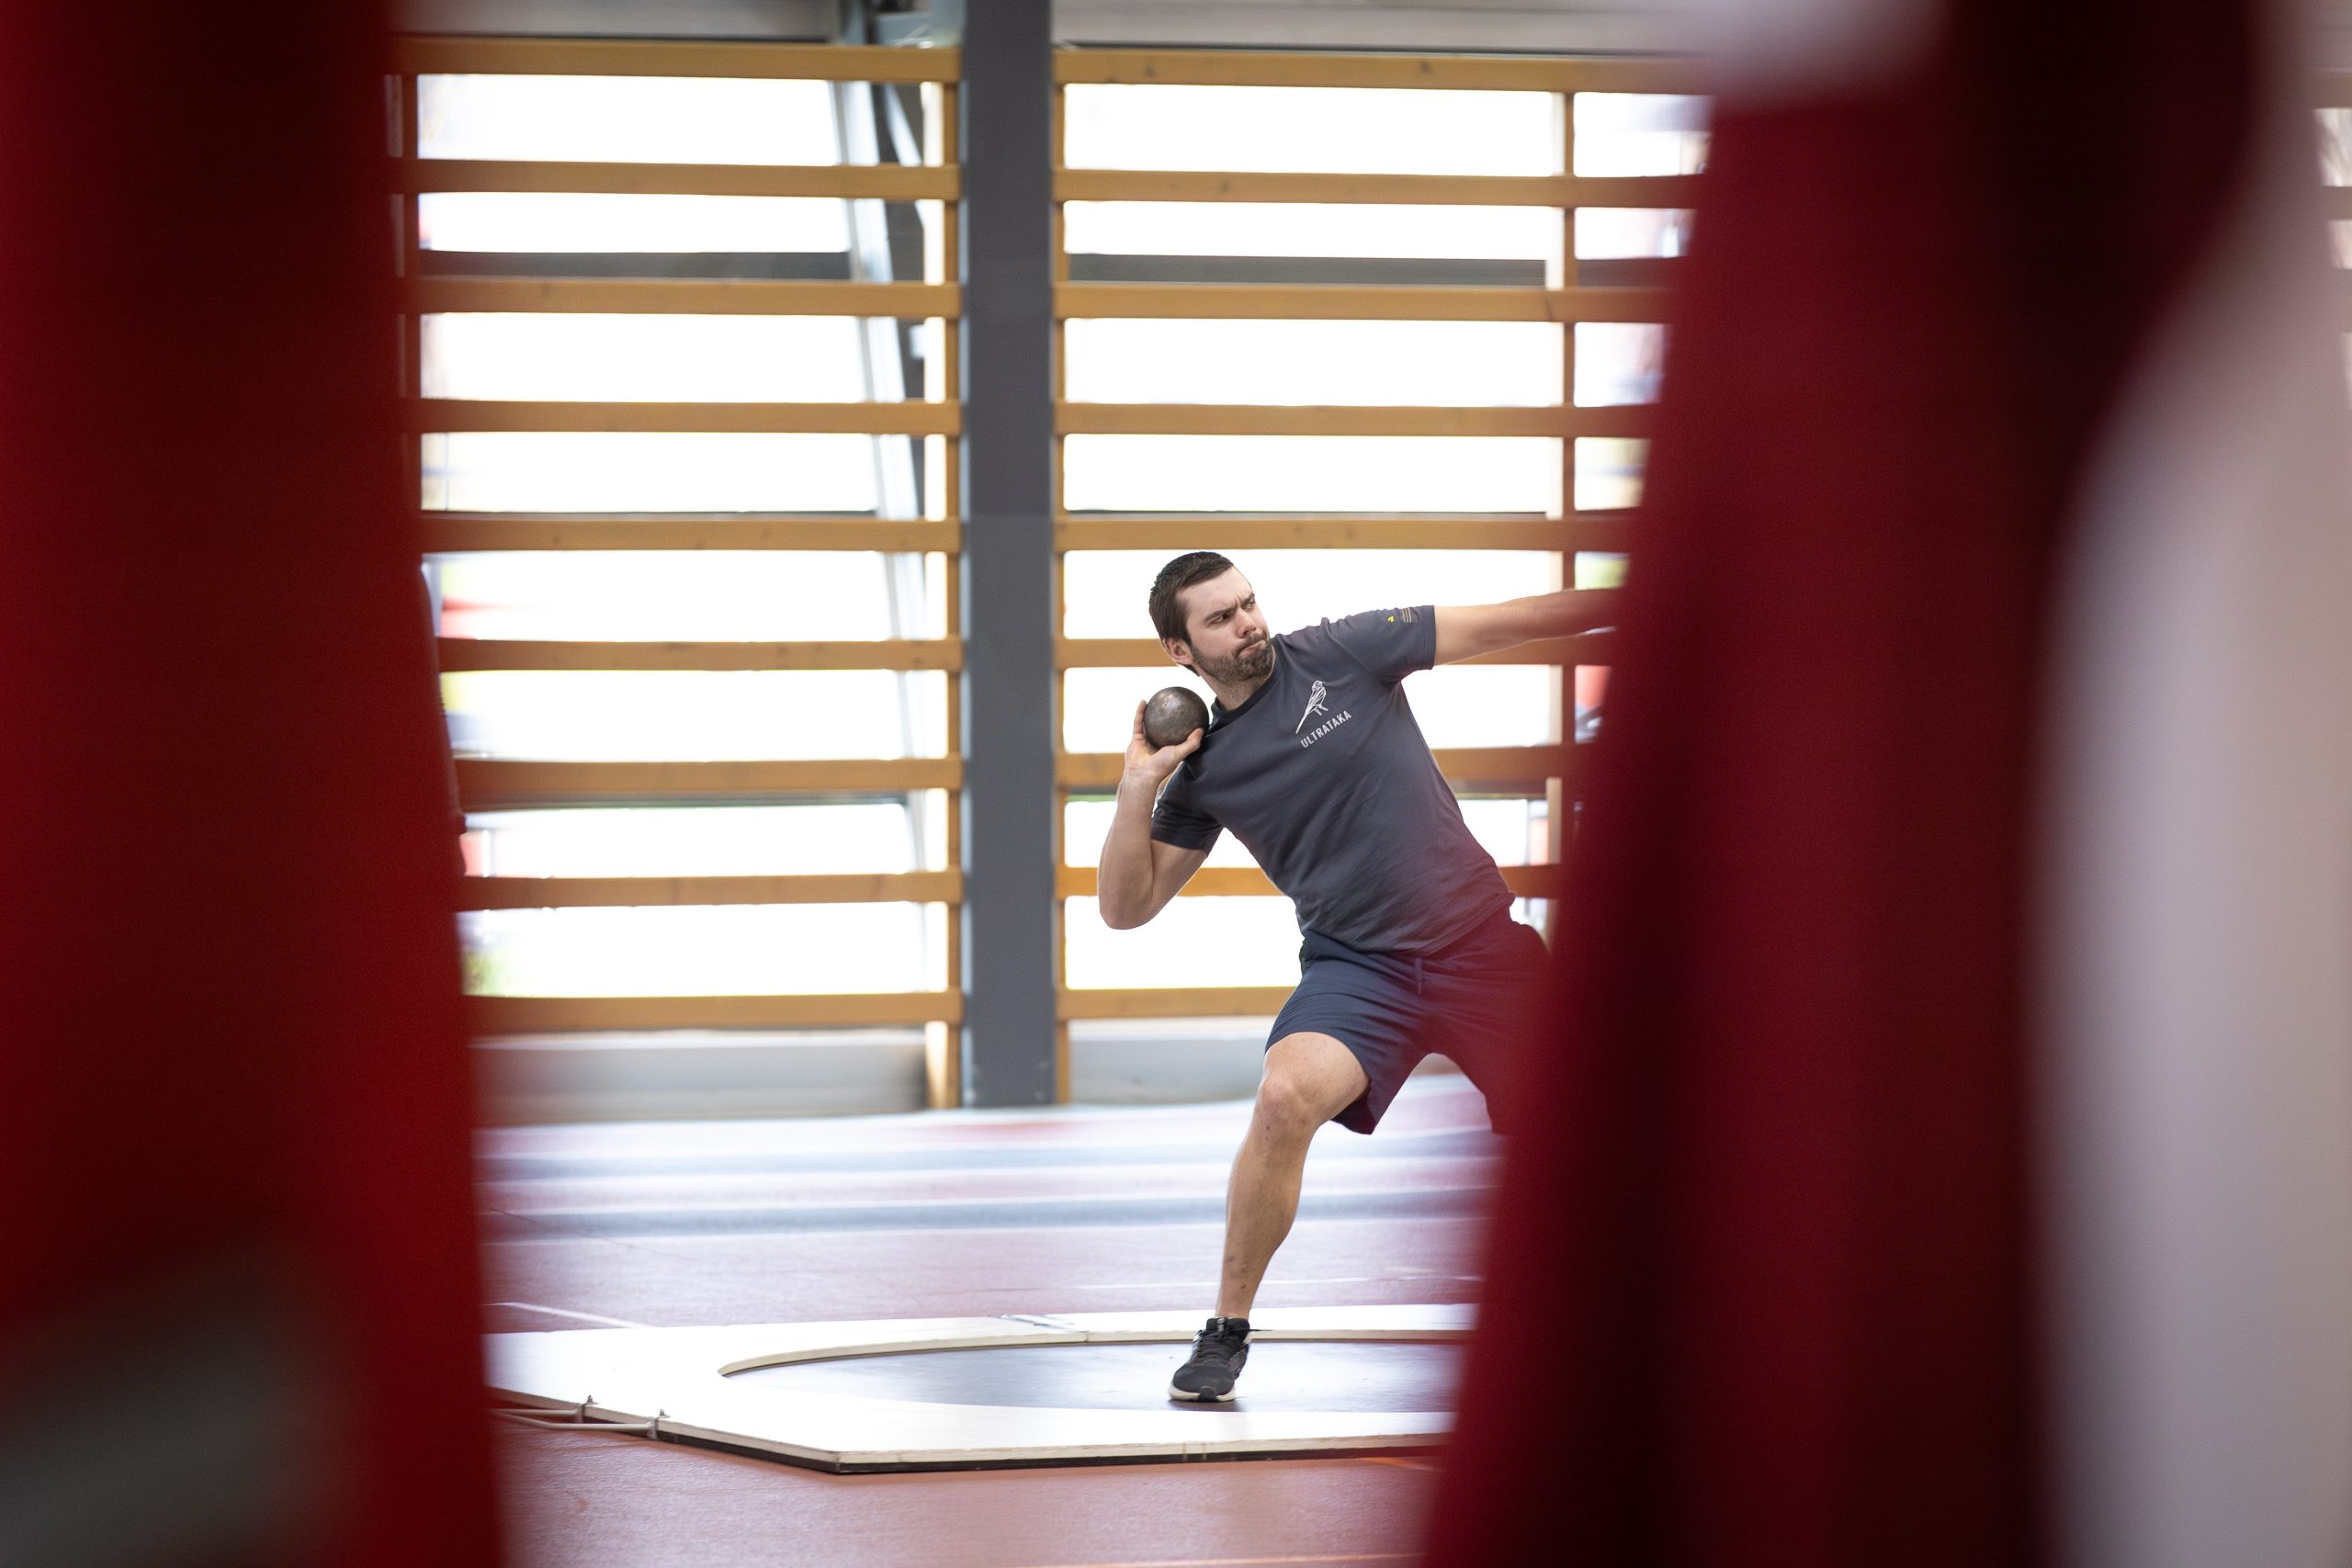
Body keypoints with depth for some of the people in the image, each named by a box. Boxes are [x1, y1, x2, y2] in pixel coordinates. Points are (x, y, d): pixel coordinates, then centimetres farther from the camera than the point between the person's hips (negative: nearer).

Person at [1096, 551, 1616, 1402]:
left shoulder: (1339, 654, -2)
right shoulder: (1203, 767, 4)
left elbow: (1499, 624, -2)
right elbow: (1126, 907, 7)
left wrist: (1635, 600, -7)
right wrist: (1137, 788, -7)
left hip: (1479, 944, 0)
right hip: (1357, 968, 0)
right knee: (1286, 1095, -28)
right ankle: (1227, 1332, -15)